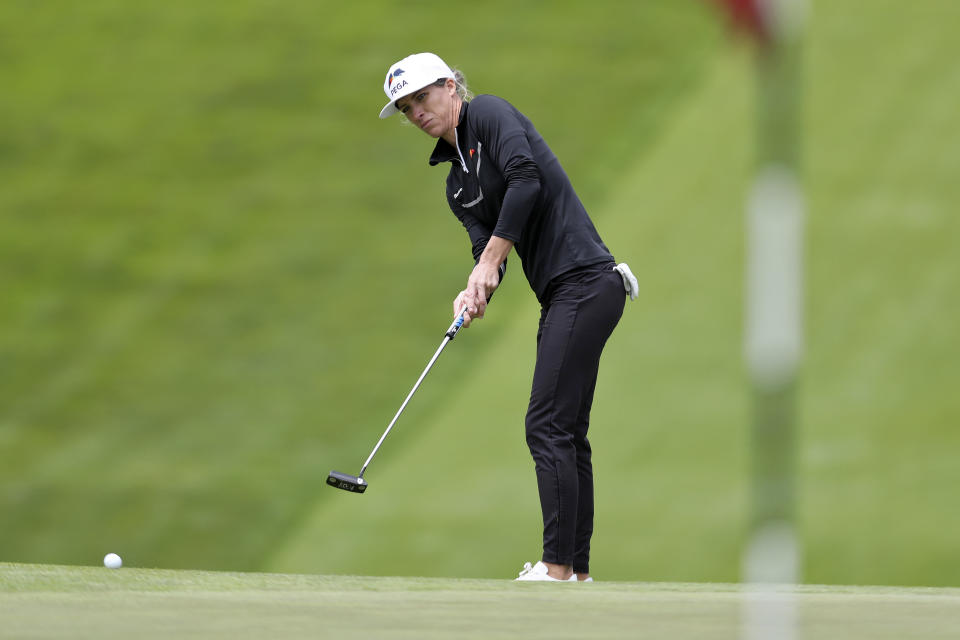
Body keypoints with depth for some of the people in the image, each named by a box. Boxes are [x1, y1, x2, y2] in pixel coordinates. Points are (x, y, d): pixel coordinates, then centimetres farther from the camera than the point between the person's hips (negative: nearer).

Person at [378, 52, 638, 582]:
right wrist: (474, 291, -13)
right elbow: (486, 245, 9)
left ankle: (557, 567, -13)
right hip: (559, 297, 10)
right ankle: (578, 569, 12)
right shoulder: (457, 184, 20)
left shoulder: (488, 114, -4)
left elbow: (526, 179, -19)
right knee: (565, 431, 10)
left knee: (548, 425, -12)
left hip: (585, 281, -10)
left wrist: (490, 260, -17)